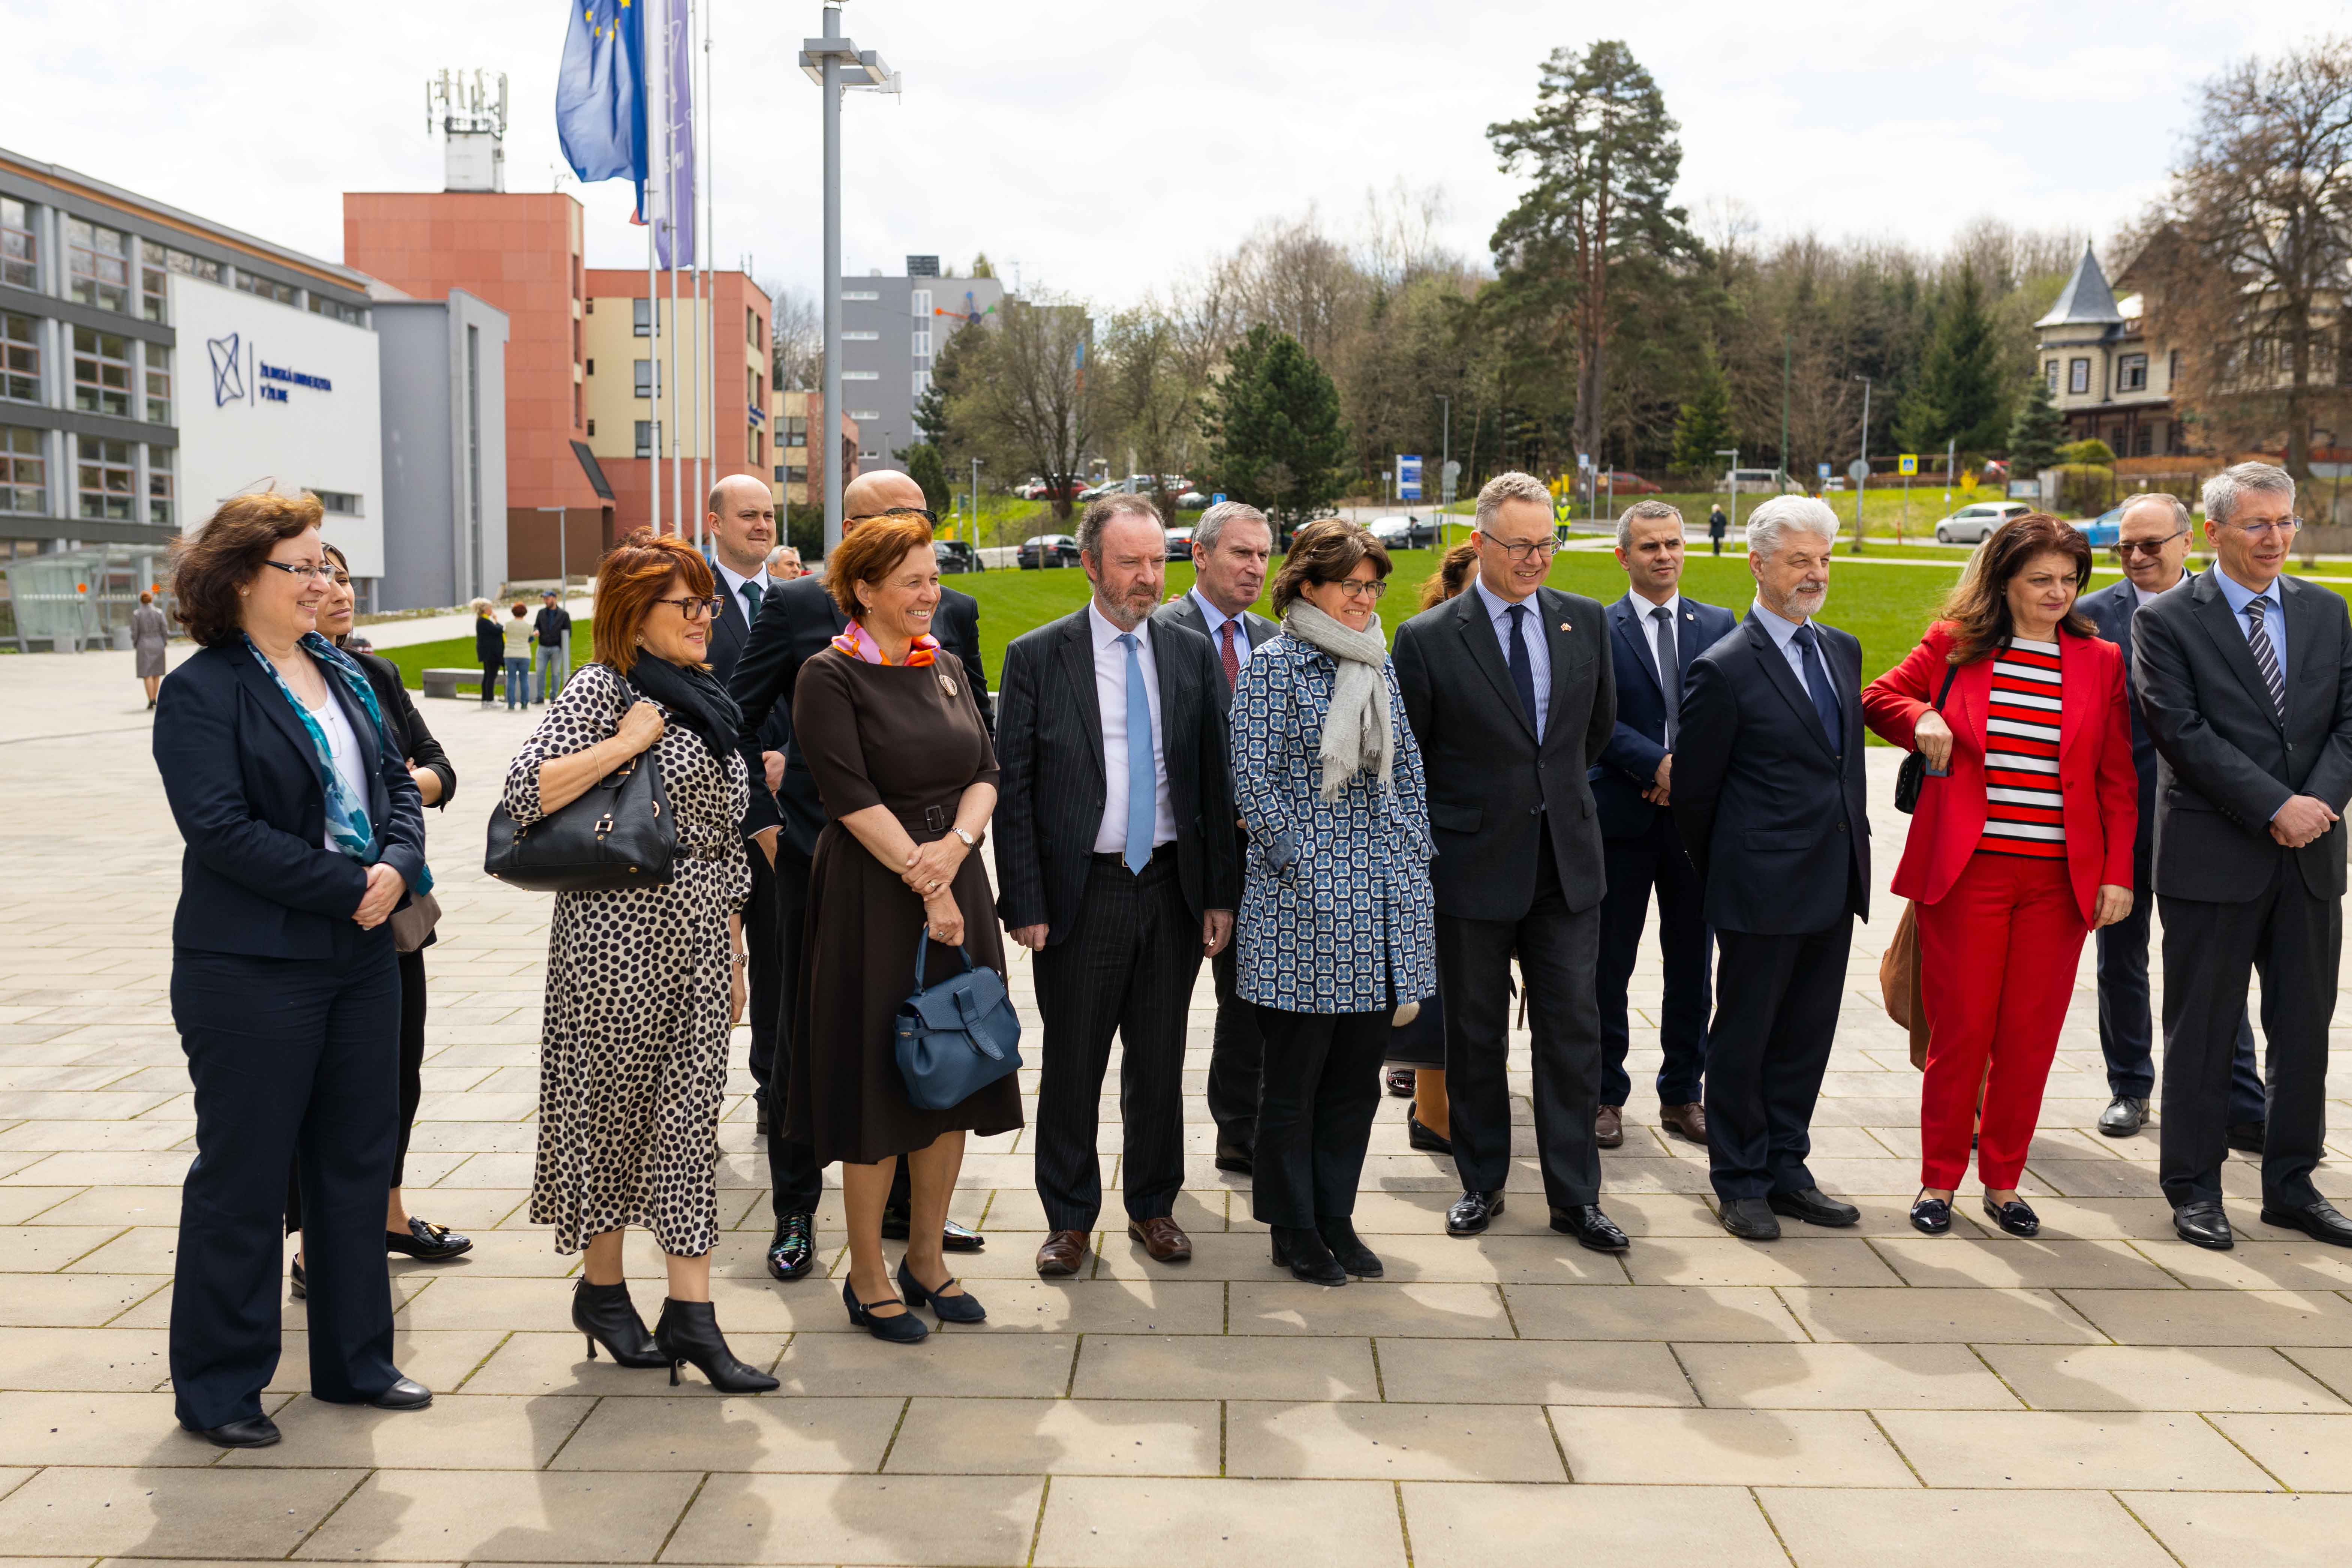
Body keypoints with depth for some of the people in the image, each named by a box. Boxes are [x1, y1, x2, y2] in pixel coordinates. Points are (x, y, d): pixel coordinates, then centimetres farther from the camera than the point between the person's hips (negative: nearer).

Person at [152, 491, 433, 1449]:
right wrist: (350, 889, -19)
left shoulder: (344, 677, 12)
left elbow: (398, 785, 12)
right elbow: (222, 829, -19)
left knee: (356, 1162, 14)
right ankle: (217, 1389, 18)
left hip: (362, 957, 7)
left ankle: (355, 1361, 28)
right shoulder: (201, 690, -10)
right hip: (251, 967, -7)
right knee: (241, 1179, 3)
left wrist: (398, 866, -8)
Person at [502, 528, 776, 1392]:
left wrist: (732, 953, 16)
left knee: (690, 1116, 3)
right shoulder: (602, 688, -7)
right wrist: (625, 744, -18)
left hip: (699, 934, 6)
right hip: (618, 928, -6)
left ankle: (690, 1314, 5)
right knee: (615, 1107, 6)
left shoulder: (702, 700, 15)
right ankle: (602, 1288, 24)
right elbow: (524, 793, -19)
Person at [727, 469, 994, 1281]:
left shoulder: (954, 612, 5)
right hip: (817, 855, -2)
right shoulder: (794, 605, -3)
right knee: (804, 1035, 8)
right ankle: (795, 1212, 22)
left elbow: (979, 728, 14)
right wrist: (760, 819, -4)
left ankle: (905, 1203, 26)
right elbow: (735, 720, 1)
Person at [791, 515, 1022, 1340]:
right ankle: (867, 1277, 15)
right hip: (871, 896, -6)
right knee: (877, 1079, 1)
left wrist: (954, 847, -13)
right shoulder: (829, 676, -8)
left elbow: (985, 773, 6)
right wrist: (925, 886, -16)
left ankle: (926, 1257, 25)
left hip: (956, 886, 6)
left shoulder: (945, 668, 12)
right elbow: (853, 798, -15)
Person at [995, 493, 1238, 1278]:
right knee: (1072, 1064, 6)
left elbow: (1216, 779, 7)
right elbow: (1013, 789, -3)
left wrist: (1221, 892, 3)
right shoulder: (1036, 656, -3)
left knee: (1159, 1059, 12)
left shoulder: (1193, 654, 6)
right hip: (1081, 890, -2)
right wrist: (1025, 904, -9)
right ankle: (1069, 1218, 22)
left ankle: (1152, 1206, 28)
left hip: (1172, 886, 3)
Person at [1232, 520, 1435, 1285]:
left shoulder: (1378, 664, 13)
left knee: (1358, 1071, 11)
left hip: (1381, 902, 6)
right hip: (1302, 903, -6)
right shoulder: (1272, 667, -6)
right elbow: (1253, 778, -10)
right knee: (1296, 1074, 4)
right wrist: (1303, 870, -12)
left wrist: (1415, 855, 8)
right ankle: (1294, 1229, 17)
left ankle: (1336, 1216, 24)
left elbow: (1406, 768, 16)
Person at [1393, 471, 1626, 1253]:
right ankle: (1481, 1183, 26)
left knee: (1573, 1029, 4)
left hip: (1566, 863, 3)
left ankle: (1574, 1196, 15)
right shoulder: (1427, 638, -8)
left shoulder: (1585, 621, 4)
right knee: (1475, 1036, 10)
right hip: (1474, 866, -2)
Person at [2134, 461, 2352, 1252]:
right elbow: (2183, 732, -12)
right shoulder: (2166, 620, -4)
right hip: (2214, 854, -5)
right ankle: (2194, 1186, 16)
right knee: (2202, 1029, 4)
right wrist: (2275, 806, -17)